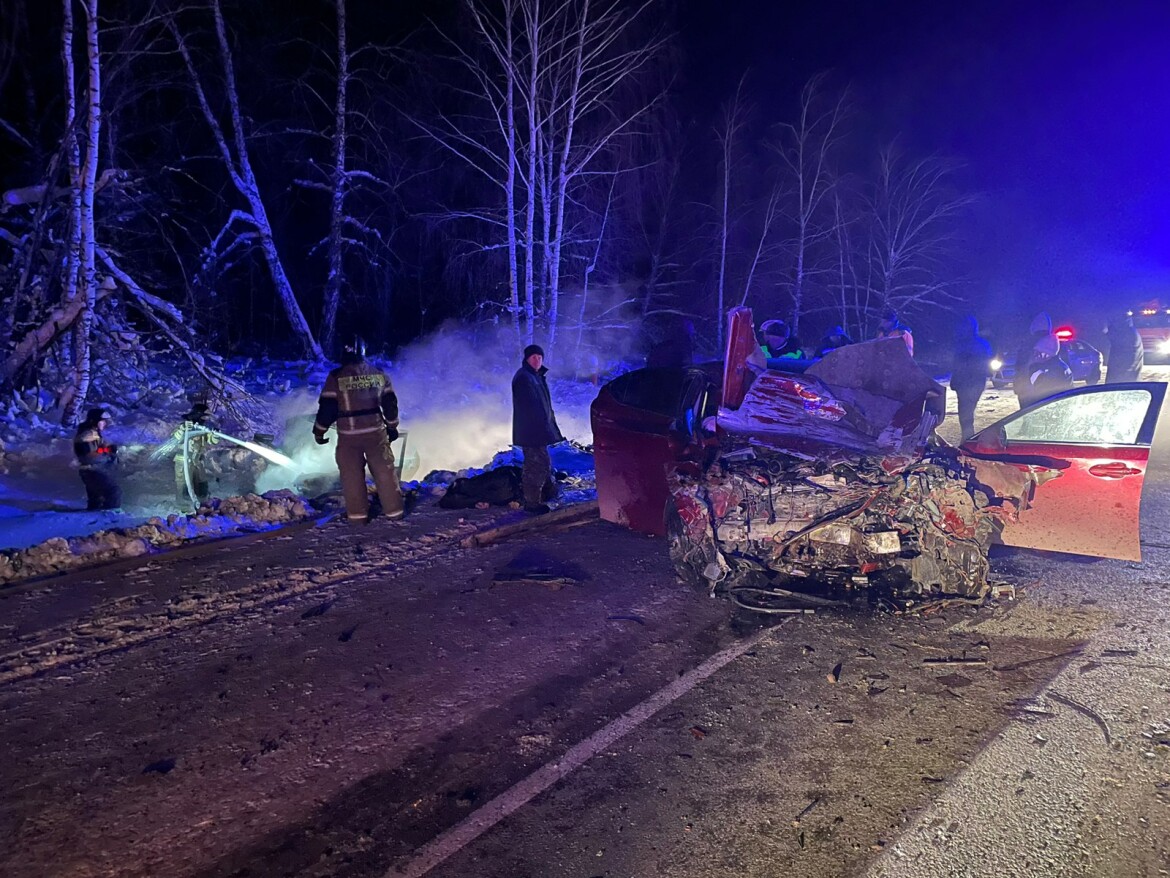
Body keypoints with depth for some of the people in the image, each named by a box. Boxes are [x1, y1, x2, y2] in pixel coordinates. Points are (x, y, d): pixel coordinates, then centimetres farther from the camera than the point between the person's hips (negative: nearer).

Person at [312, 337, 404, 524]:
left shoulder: (336, 377, -9)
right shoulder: (378, 373, 2)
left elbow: (326, 407, -7)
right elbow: (390, 403, 8)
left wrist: (319, 431, 6)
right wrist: (392, 426, 20)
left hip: (348, 435, -2)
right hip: (376, 432, 3)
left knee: (352, 475, 9)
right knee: (384, 471, 10)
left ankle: (357, 515, 12)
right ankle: (394, 511, 14)